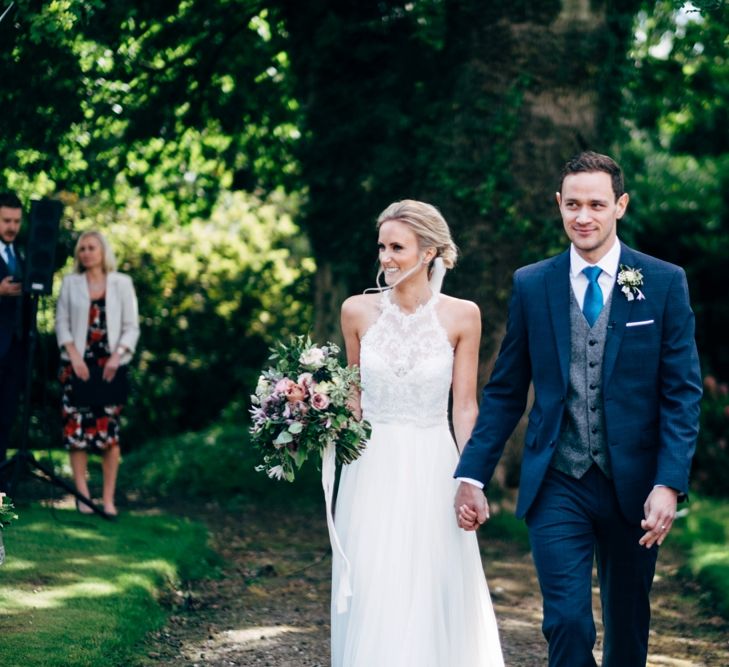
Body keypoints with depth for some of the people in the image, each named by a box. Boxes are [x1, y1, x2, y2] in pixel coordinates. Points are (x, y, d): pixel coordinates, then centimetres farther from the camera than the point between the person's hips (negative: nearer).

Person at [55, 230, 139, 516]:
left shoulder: (121, 283, 6)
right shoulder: (70, 283, 8)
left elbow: (131, 326, 4)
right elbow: (62, 323, 5)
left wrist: (117, 356, -11)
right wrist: (74, 356, -9)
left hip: (110, 365, -1)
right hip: (77, 364, 1)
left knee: (109, 429, -6)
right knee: (76, 428, -4)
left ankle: (109, 499, -4)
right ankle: (83, 495, -1)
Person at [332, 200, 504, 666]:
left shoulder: (461, 316, -4)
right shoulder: (358, 311, 0)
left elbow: (465, 405, -1)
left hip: (432, 470, -1)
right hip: (371, 470, 1)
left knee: (430, 598, 3)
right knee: (370, 597, 3)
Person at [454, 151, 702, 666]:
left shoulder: (664, 283, -2)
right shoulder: (531, 285, 3)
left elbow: (682, 393, -4)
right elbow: (505, 392, 7)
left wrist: (669, 484, -14)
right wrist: (472, 475, 1)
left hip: (633, 485, 0)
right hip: (557, 486, 0)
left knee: (628, 624, 14)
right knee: (567, 623, -10)